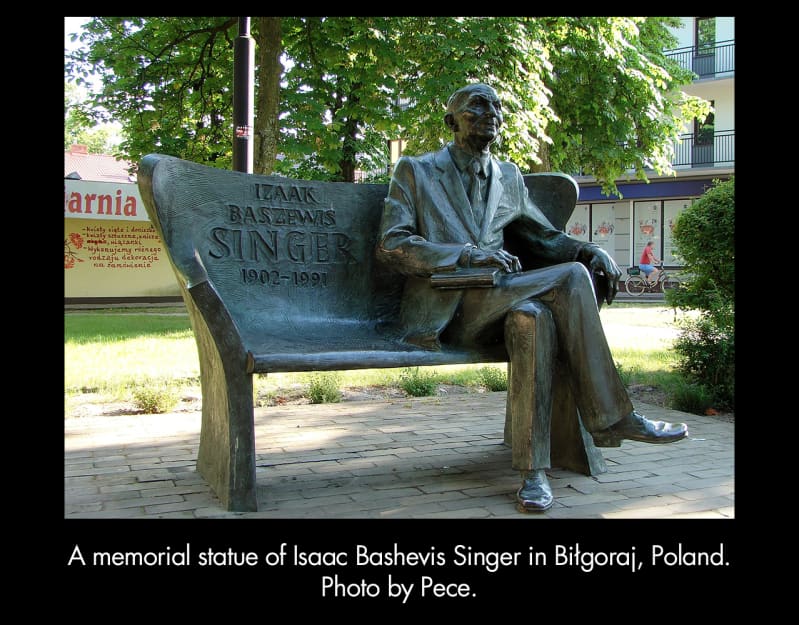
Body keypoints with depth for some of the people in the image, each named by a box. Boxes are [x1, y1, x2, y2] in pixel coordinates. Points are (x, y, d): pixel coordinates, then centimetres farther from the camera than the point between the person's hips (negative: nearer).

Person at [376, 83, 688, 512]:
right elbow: (390, 245, -5)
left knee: (534, 317, -33)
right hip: (443, 312, -5)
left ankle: (533, 470, -28)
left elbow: (544, 237, 25)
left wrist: (590, 251, 1)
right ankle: (611, 418, -14)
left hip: (492, 305, 5)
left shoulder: (508, 177, 22)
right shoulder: (415, 171, 6)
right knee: (570, 277, -23)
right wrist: (468, 255, -19)